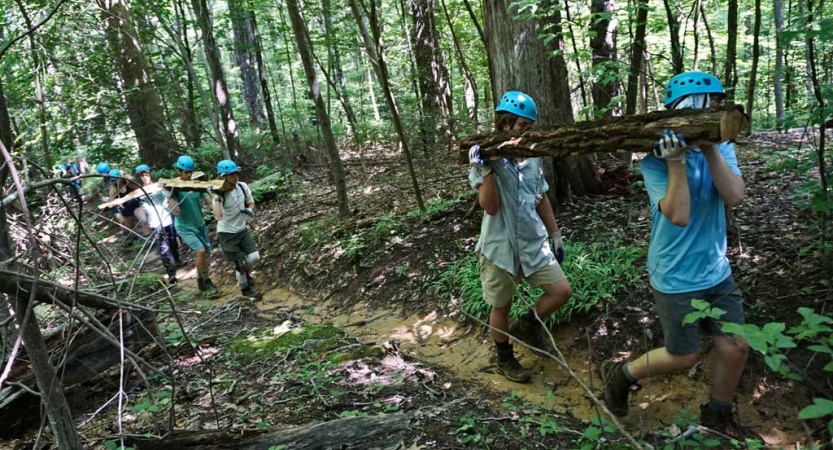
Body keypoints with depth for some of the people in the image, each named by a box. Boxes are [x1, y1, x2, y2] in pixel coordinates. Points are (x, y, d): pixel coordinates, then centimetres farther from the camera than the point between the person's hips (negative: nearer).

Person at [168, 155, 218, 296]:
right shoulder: (174, 188, -15)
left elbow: (209, 202, -6)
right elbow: (176, 212, -23)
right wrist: (169, 196, -34)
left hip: (200, 224, 5)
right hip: (185, 227, -5)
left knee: (206, 253, 10)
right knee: (201, 251, -21)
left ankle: (201, 282, 31)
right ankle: (207, 282, -2)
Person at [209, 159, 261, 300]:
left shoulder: (243, 186, -9)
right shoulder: (219, 194, -24)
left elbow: (251, 202, 8)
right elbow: (218, 216, -39)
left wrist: (250, 210, -13)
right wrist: (217, 198, -43)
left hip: (242, 230, 5)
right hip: (227, 234, -5)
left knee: (255, 257, 0)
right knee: (241, 262, 1)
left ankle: (244, 272, 34)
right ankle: (245, 289, 25)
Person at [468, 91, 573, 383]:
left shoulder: (532, 157, 2)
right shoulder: (483, 156, -13)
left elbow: (541, 199, 13)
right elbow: (490, 207, -20)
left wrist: (555, 234, 17)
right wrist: (486, 170, -31)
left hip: (534, 242, 5)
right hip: (500, 246, -4)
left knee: (562, 291, -1)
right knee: (501, 306, 10)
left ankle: (527, 326, 26)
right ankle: (505, 359, 33)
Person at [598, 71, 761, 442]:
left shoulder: (721, 148, -1)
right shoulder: (656, 160, -17)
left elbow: (734, 197, -17)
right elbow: (679, 215, -27)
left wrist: (709, 148, -25)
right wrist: (676, 162, -32)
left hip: (718, 272, 6)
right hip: (677, 278, -6)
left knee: (736, 347, 10)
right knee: (682, 358, 5)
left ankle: (717, 415, 34)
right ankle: (620, 373, 29)